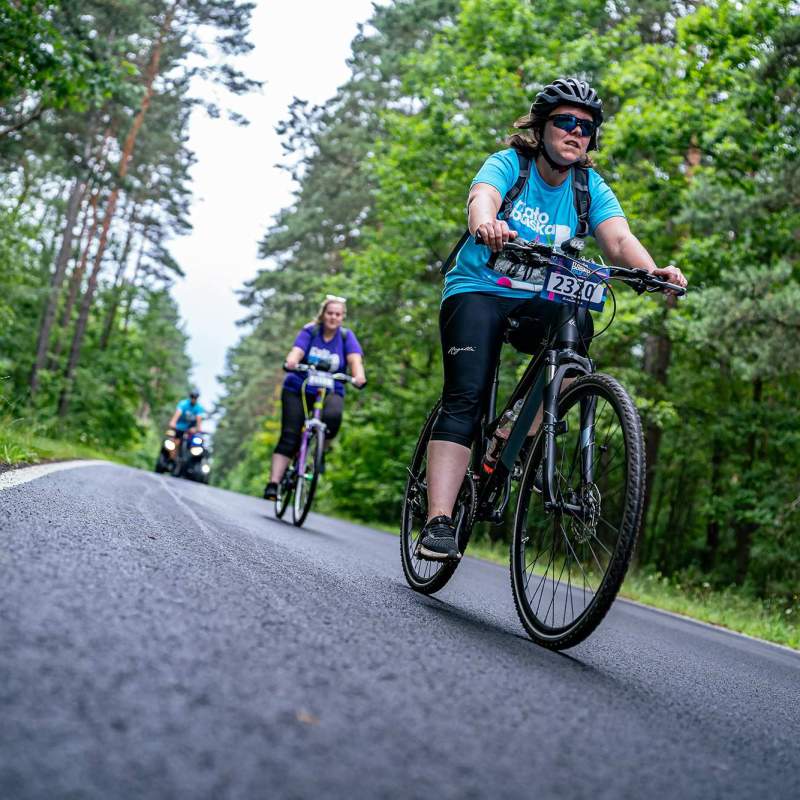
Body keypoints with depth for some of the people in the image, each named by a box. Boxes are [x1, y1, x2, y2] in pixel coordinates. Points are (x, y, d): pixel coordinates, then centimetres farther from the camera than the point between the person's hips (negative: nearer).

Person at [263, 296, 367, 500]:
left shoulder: (346, 336, -2)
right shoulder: (310, 332, -4)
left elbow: (354, 358, -18)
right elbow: (297, 351, -21)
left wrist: (358, 375, -41)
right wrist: (291, 362, -45)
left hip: (330, 391, 0)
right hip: (298, 388, 0)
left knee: (333, 415, -33)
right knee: (289, 437, -11)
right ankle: (273, 483, -10)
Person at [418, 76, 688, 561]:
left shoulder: (590, 187, 0)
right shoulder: (509, 164, -8)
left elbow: (618, 238, -16)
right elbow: (482, 198, -30)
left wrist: (653, 272, -38)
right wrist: (486, 225, -55)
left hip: (537, 300, 3)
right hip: (479, 289, -3)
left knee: (577, 323, -30)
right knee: (466, 399, -20)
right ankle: (438, 523, -24)